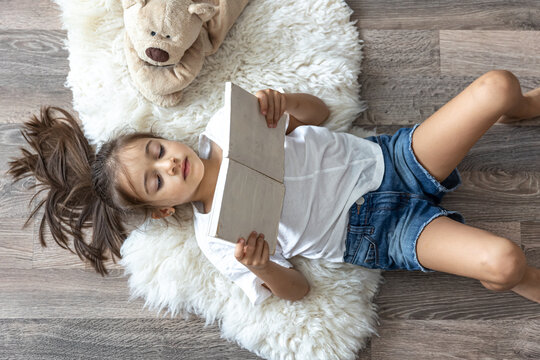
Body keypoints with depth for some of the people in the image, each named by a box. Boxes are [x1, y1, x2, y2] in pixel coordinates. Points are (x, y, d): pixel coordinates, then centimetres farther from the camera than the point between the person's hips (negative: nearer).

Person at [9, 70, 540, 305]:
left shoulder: (225, 125, -2)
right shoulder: (218, 242, -10)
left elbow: (319, 111, 5)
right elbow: (296, 289, -7)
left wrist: (284, 103, -20)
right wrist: (259, 267, -31)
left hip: (386, 161, 4)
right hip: (380, 237, -3)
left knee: (497, 87, -14)